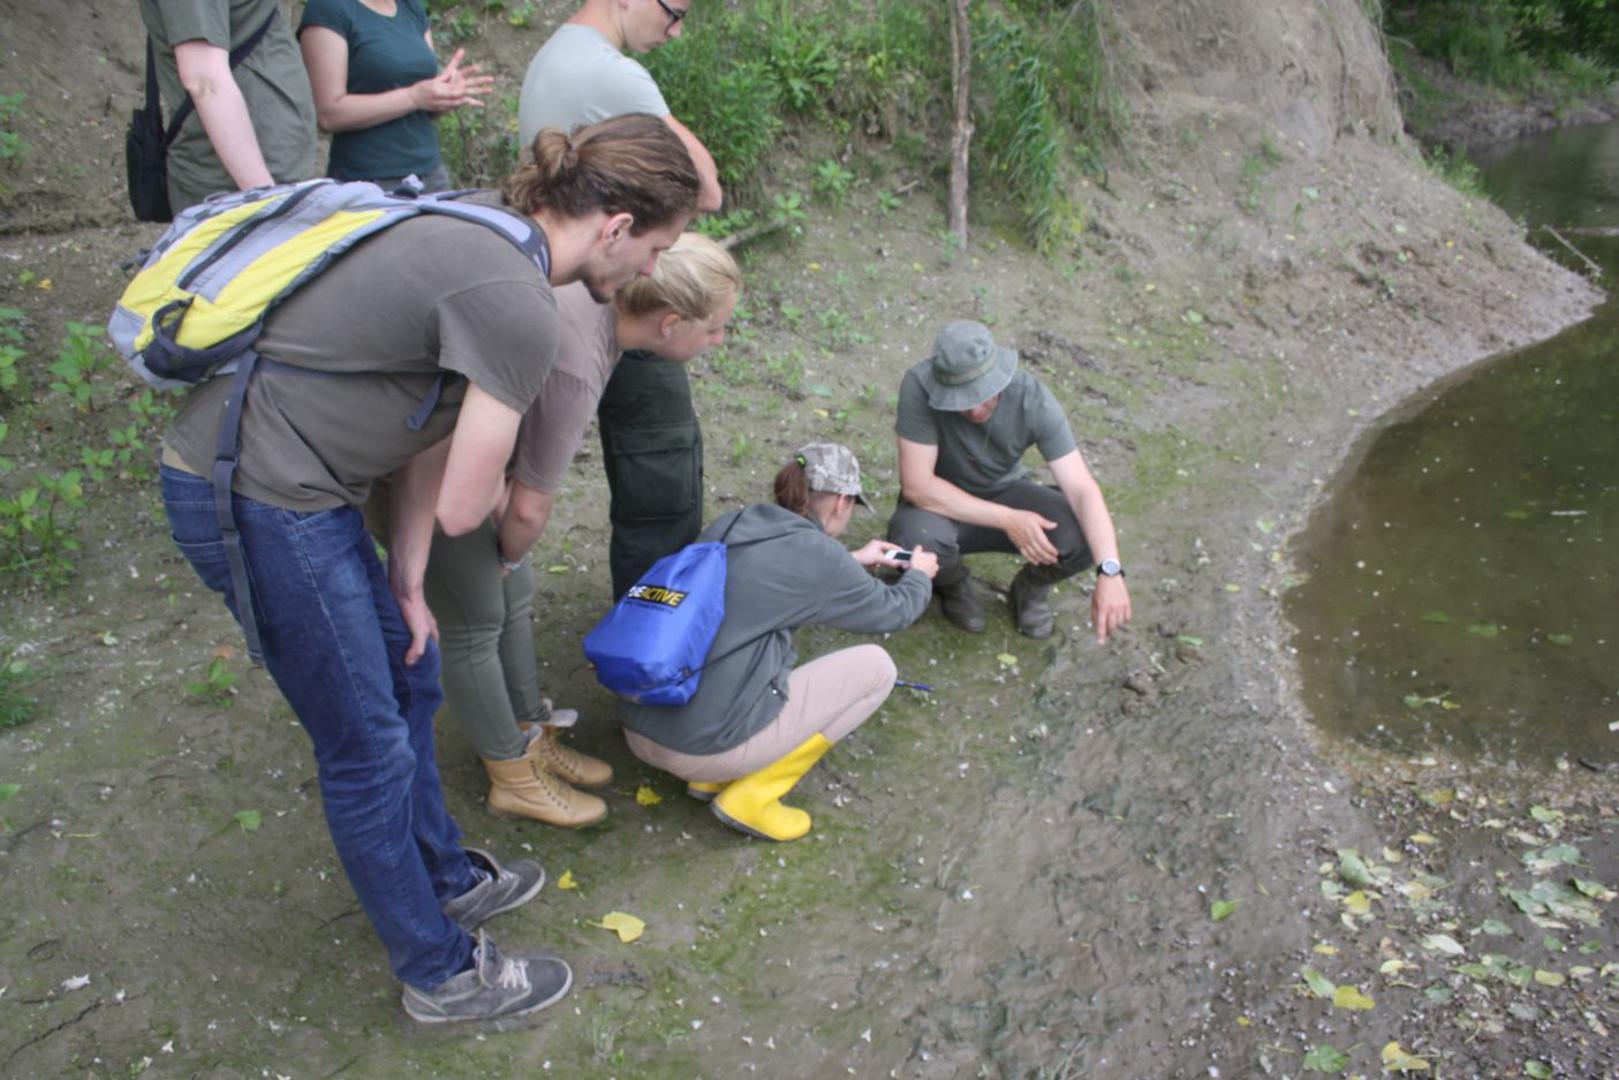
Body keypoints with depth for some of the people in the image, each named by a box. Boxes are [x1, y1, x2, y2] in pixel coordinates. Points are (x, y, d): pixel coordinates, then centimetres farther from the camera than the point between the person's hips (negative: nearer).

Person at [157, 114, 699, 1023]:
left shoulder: (487, 232, 7)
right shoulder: (515, 303, -23)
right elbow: (464, 506, -18)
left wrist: (406, 580, 11)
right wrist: (496, 473, 6)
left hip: (251, 466, 9)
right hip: (258, 505, -9)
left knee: (408, 679, 22)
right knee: (369, 750, 6)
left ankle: (446, 879, 45)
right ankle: (442, 974, 27)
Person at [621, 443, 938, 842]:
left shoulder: (730, 526, 11)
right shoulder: (817, 553, -8)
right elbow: (894, 611, 10)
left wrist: (855, 561, 42)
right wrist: (919, 573, 31)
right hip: (706, 746, -8)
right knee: (875, 667, 5)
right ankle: (751, 798, 3)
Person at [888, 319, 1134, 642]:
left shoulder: (1033, 398, -23)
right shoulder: (920, 386, -30)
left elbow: (1082, 489, -26)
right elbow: (916, 484, -30)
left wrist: (1110, 571, -40)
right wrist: (1007, 520, -33)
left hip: (1005, 494, 2)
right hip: (944, 505, -1)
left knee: (1088, 535, -26)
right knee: (916, 538, -37)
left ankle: (1031, 586, 10)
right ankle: (953, 584, 2)